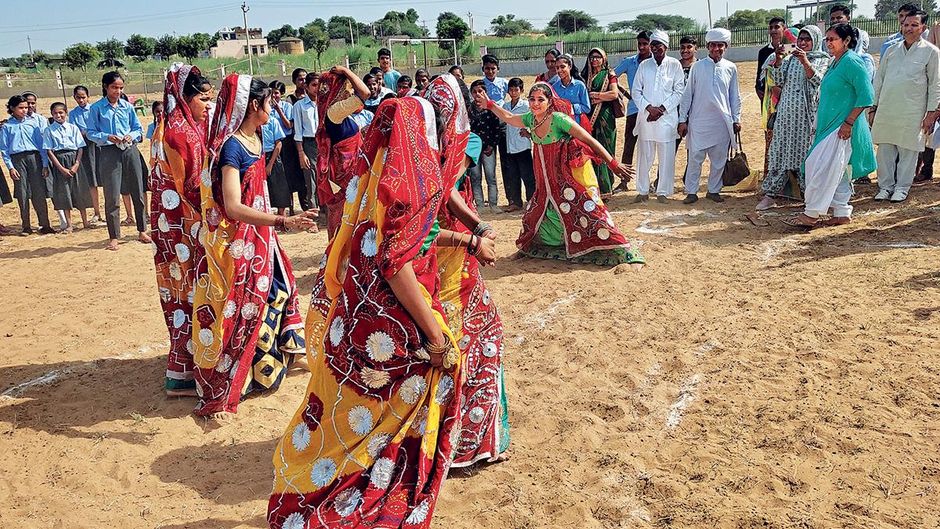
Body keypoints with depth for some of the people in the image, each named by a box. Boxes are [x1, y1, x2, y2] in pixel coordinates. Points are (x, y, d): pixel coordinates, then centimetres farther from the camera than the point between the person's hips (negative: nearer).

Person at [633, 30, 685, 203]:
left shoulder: (674, 65, 2)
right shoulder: (644, 65, 8)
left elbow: (679, 92, -1)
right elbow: (636, 91, 5)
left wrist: (661, 108, -10)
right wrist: (649, 108, -9)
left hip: (667, 117, -2)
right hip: (646, 116, 2)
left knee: (666, 156, 1)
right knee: (645, 156, 5)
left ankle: (663, 192, 11)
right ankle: (643, 191, 14)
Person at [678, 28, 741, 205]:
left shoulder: (731, 68, 6)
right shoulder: (697, 67, 1)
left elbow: (734, 96, 12)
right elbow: (688, 94, 4)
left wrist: (736, 119, 9)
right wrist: (683, 120, 1)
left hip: (722, 122, 2)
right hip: (699, 121, -2)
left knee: (719, 159, 7)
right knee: (695, 158, -1)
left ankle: (714, 190, 20)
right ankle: (691, 192, 8)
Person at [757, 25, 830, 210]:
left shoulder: (822, 59, 5)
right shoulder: (790, 59, 13)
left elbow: (817, 80, -12)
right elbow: (778, 81, 3)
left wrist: (805, 62, -25)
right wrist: (778, 60, -10)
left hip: (807, 113, -3)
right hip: (787, 112, 3)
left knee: (806, 151, -1)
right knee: (780, 149, 1)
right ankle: (771, 194, 3)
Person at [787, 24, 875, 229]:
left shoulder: (852, 62, -13)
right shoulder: (835, 63, 15)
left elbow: (866, 95, -17)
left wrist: (849, 122, -20)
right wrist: (819, 125, 20)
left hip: (842, 127, -10)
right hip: (829, 125, 10)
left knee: (824, 168, -10)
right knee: (837, 171, 12)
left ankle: (811, 215, -5)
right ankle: (842, 213, 18)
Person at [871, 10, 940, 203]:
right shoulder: (891, 50, 12)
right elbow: (879, 79, 16)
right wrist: (874, 106, 12)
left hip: (912, 113, -3)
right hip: (886, 110, 3)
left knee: (908, 150, 2)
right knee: (885, 149, 5)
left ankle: (902, 187, 12)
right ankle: (885, 186, 15)